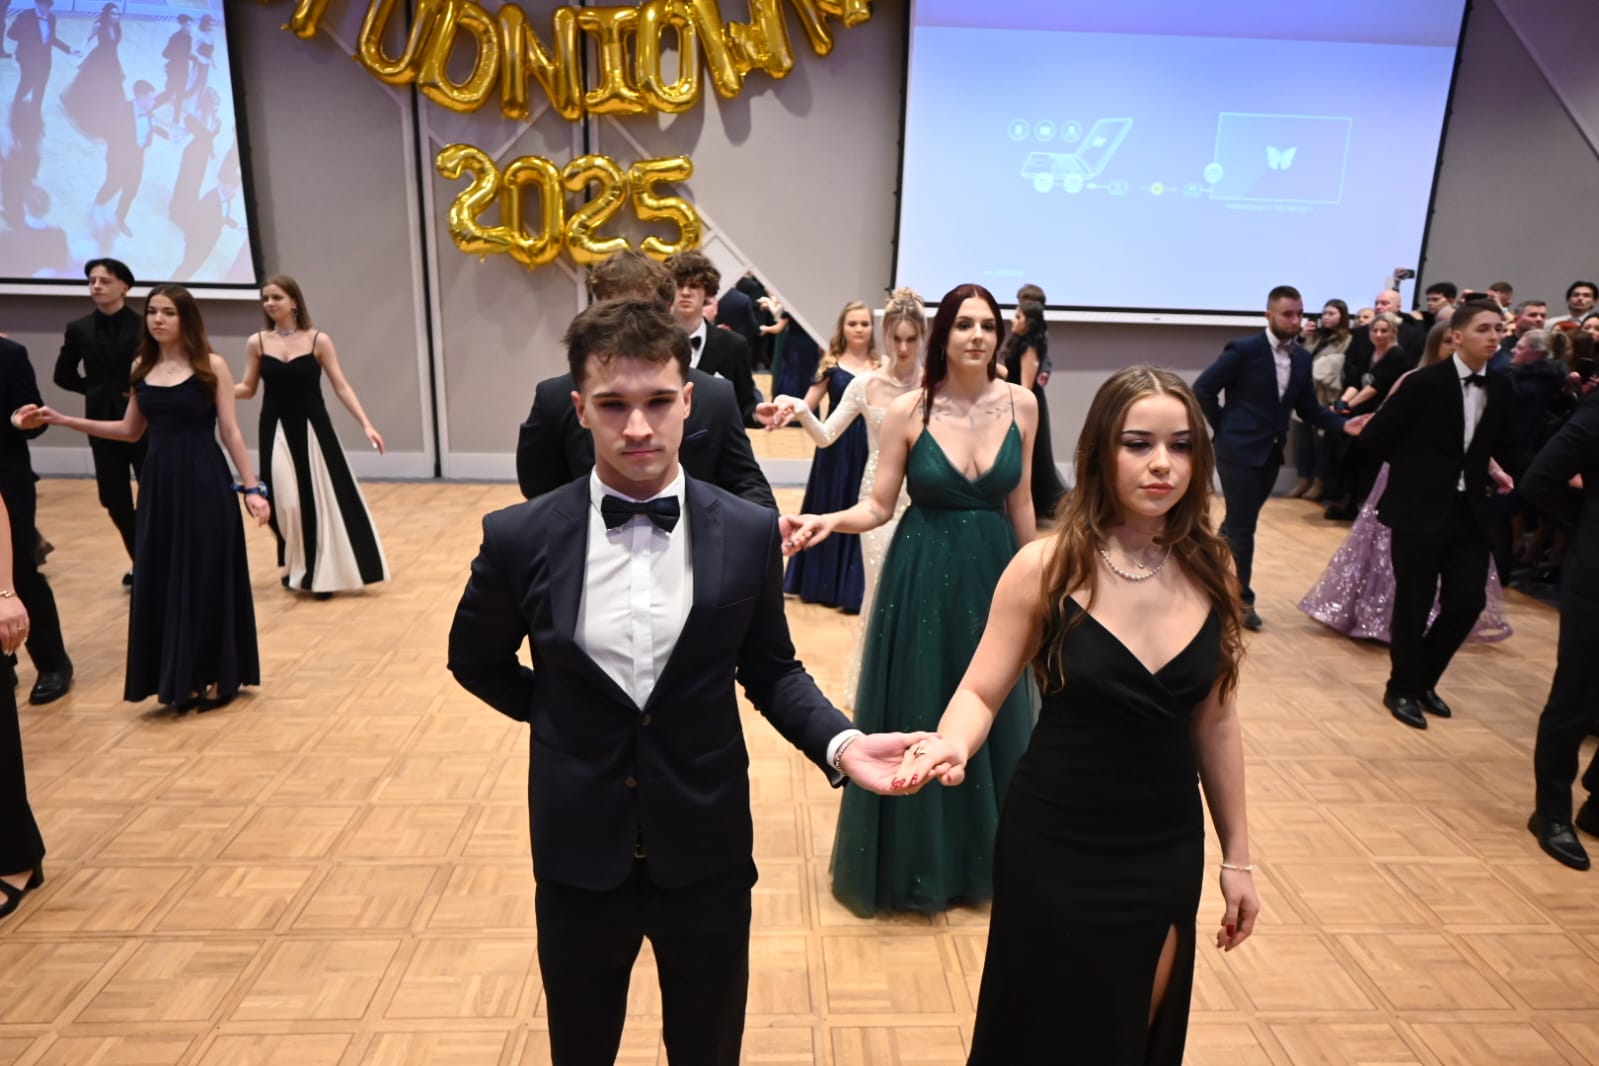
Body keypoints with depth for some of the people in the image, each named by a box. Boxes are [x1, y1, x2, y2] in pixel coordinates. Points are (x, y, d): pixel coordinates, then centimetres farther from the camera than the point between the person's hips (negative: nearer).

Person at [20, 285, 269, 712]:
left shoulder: (211, 366, -5)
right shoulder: (141, 368, 9)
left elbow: (231, 432, -6)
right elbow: (131, 430, 16)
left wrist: (252, 488, -11)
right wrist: (58, 419, 10)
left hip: (204, 481, -5)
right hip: (158, 483, 5)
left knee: (206, 576, 1)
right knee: (160, 578, 7)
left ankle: (214, 677, 14)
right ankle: (179, 679, 19)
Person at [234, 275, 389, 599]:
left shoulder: (318, 340, -5)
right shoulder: (257, 343, 1)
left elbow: (341, 387, -5)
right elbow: (247, 389, 6)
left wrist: (366, 425, -12)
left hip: (312, 428, -1)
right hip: (276, 430, 2)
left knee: (320, 498, 1)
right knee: (284, 502, -1)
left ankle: (323, 572, 13)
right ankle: (294, 568, 20)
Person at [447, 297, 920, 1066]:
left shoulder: (749, 533, -11)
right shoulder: (521, 538, -12)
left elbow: (771, 672, -1)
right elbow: (475, 660, 7)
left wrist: (839, 742, -17)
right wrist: (553, 710, 1)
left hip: (706, 853, 0)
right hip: (579, 857, 1)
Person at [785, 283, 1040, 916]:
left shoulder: (1021, 405, -1)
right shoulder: (908, 412, -9)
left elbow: (1019, 503, 8)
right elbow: (879, 507, -5)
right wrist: (829, 521, -25)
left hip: (994, 575, 3)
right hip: (923, 578, -2)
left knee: (988, 715, 13)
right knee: (916, 719, 6)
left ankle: (978, 856, 35)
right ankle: (912, 862, 27)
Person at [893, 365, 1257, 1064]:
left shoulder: (1210, 571, -5)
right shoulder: (1045, 567, -14)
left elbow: (1214, 722, 3)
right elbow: (981, 692, -11)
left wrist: (1236, 856, 8)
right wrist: (952, 743, -34)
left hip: (1169, 852, 3)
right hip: (1054, 848, -3)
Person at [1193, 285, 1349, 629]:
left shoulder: (1302, 357, 6)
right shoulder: (1244, 350, -12)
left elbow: (1308, 408, 8)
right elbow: (1202, 389, -12)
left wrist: (1343, 424, -8)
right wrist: (1225, 429, -7)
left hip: (1271, 453, 6)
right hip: (1239, 451, -6)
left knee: (1238, 524, 16)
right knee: (1242, 527, -2)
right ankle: (1242, 599, 11)